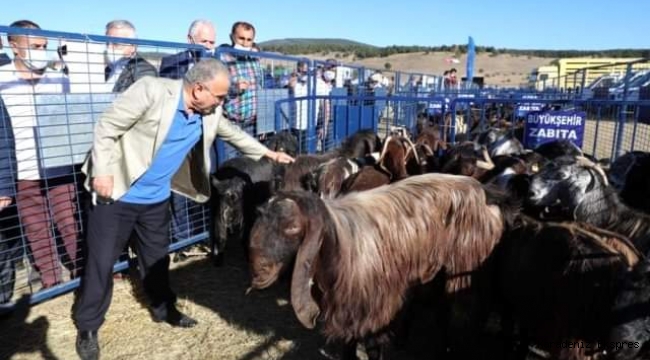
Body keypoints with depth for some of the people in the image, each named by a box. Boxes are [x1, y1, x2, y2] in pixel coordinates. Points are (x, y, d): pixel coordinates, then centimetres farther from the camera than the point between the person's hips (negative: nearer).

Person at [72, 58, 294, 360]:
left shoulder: (209, 114, -2)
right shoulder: (152, 91, -22)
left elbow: (233, 133, 15)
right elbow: (106, 128, -18)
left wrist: (267, 153, 17)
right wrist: (102, 172, -21)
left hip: (156, 199, 6)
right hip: (116, 195, -5)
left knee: (157, 258, 19)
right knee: (101, 262, 5)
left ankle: (163, 309, 39)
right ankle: (87, 327, 24)